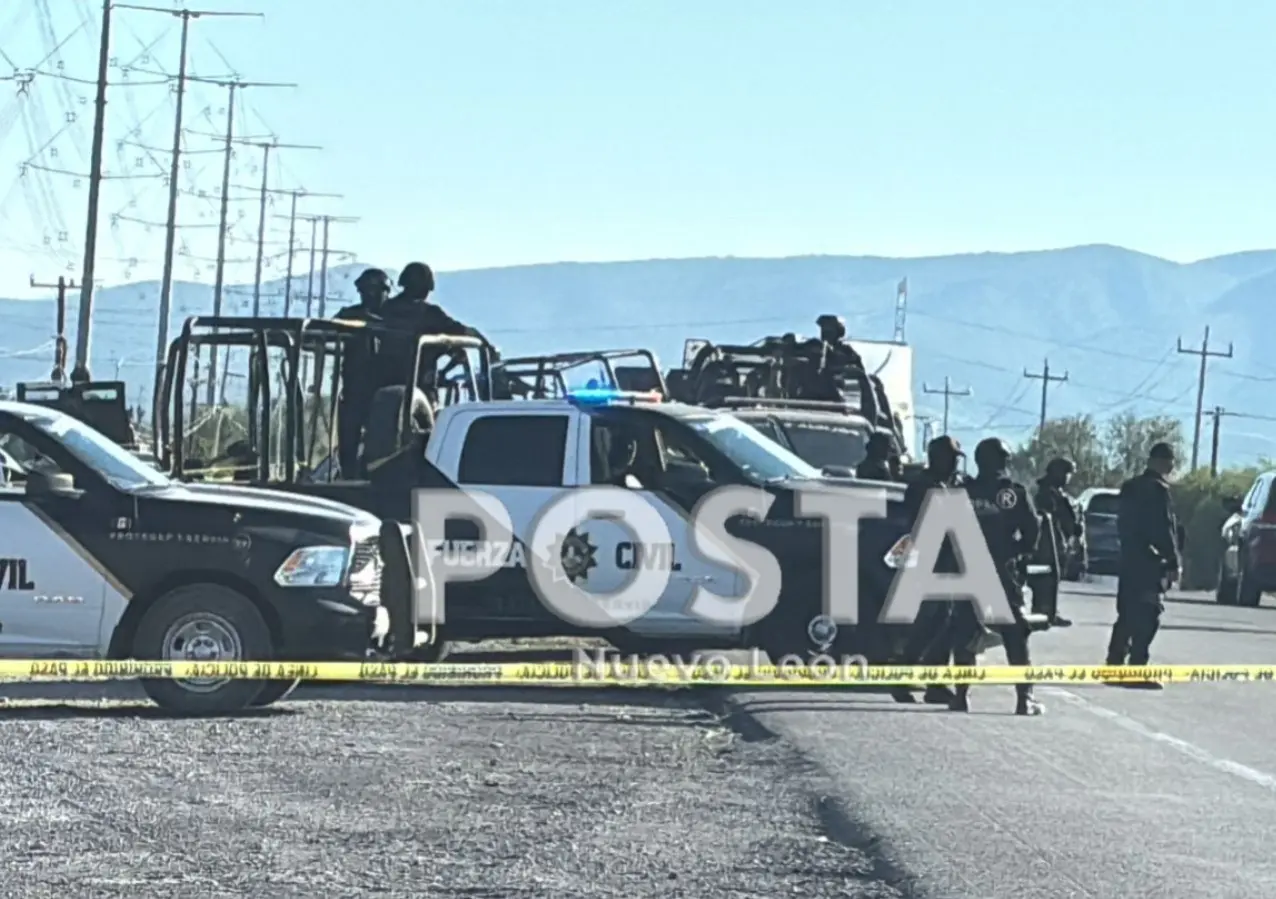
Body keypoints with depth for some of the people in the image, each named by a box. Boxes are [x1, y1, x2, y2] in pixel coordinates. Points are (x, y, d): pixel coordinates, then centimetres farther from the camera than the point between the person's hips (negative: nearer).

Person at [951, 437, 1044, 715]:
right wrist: (1022, 553, 12)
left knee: (964, 634, 9)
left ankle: (962, 694, 3)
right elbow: (1032, 529, -5)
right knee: (1015, 635, 4)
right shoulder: (1016, 493, -3)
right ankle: (1025, 697, -1)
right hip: (1004, 571, -1)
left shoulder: (965, 492, 0)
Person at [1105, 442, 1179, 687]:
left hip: (1129, 560, 9)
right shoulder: (1158, 490, -14)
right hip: (1151, 563, -9)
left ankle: (1114, 665, 15)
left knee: (1127, 615, 14)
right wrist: (1174, 563, -12)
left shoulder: (1130, 488, 13)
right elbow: (1165, 530, -17)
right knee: (1146, 618, -7)